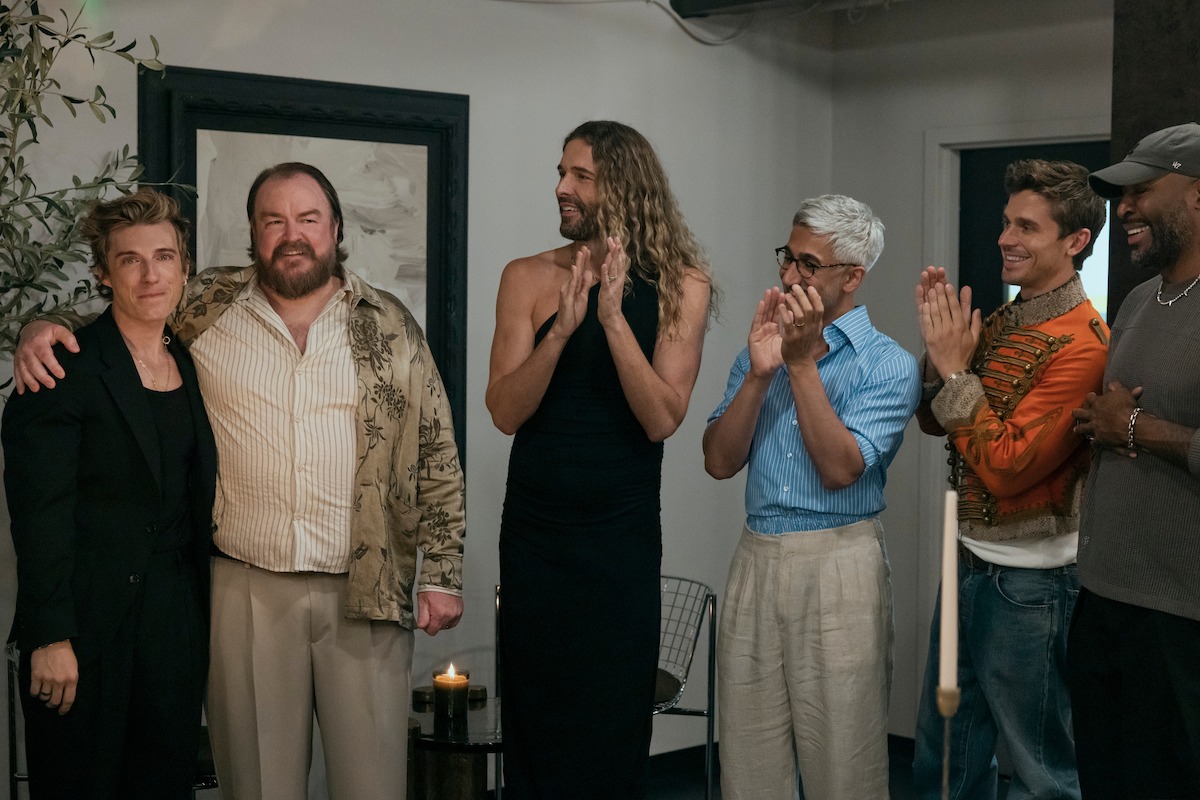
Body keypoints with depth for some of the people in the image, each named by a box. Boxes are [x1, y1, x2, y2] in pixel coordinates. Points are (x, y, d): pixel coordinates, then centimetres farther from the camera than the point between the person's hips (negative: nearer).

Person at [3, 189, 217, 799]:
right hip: (89, 619, -5)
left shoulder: (192, 365, 11)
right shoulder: (64, 368, -9)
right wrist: (50, 637, -17)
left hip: (177, 613, 6)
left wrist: (203, 615, 9)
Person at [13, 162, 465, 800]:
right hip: (245, 588, 0)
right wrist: (41, 333, -6)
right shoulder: (207, 307, 5)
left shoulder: (390, 326, 6)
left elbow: (436, 453, 6)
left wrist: (442, 574, 2)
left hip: (367, 592, 0)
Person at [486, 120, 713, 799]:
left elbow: (662, 419, -13)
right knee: (536, 722, 8)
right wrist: (562, 329, -22)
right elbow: (506, 412, -9)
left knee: (613, 725, 7)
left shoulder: (680, 286, -4)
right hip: (535, 533, 1)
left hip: (623, 539, -1)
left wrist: (613, 315, -21)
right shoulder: (528, 278, 0)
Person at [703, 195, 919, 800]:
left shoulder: (887, 365, -4)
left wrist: (802, 364, -17)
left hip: (838, 567, -5)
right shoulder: (761, 349, 12)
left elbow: (840, 468, -17)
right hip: (755, 560, 5)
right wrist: (760, 373, -11)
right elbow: (719, 461, 1)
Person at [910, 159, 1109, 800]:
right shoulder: (999, 322, 7)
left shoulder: (1083, 344, -18)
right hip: (967, 563, 8)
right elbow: (933, 422, 11)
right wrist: (938, 344, -3)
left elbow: (1004, 467, -22)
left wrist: (954, 369, -18)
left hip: (1028, 582, -8)